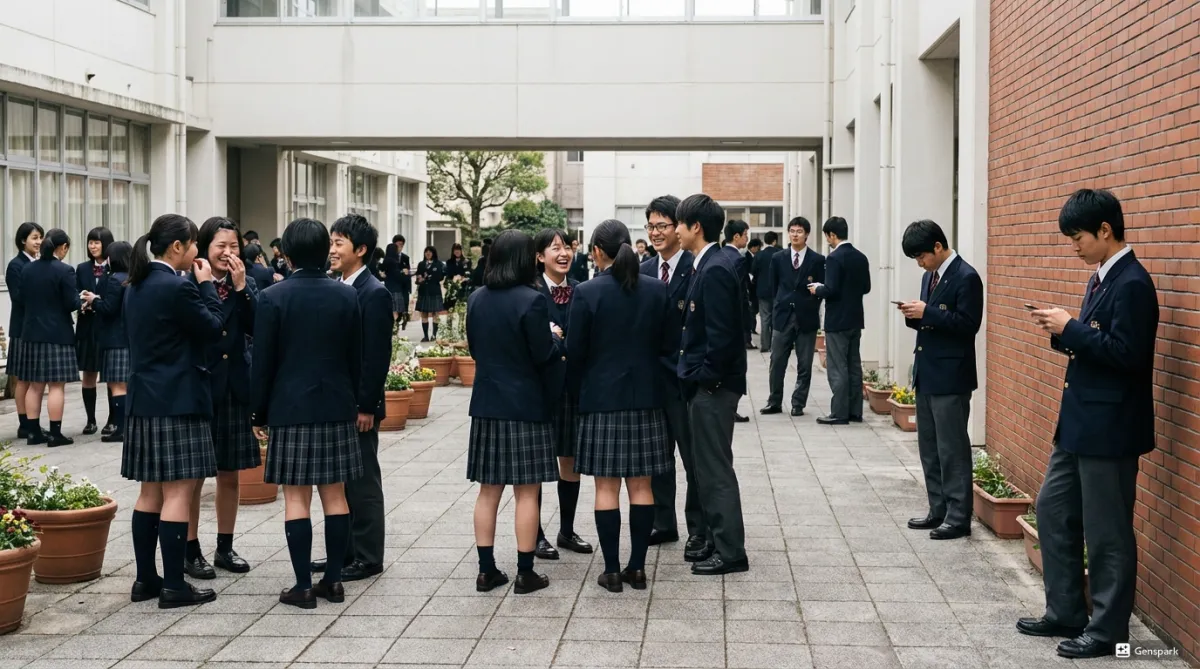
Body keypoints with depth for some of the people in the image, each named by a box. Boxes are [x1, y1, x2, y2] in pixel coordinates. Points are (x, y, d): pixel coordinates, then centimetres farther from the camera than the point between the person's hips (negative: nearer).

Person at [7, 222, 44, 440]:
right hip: (24, 328, -6)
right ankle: (24, 425, 7)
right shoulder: (16, 266, -9)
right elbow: (19, 298, -15)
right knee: (23, 379, 2)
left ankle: (35, 423, 15)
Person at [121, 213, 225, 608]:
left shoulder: (136, 287, 11)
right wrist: (206, 285, -1)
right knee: (178, 492, -4)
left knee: (152, 490, 14)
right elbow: (213, 329, -9)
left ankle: (145, 579, 18)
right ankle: (174, 586, -2)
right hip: (176, 401, -9)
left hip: (144, 399, 9)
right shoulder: (177, 287, -17)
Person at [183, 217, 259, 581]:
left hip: (235, 388, 5)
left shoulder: (247, 285, 6)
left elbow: (258, 329, -9)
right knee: (193, 475, 4)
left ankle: (225, 548, 24)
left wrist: (241, 287, -13)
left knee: (229, 474, 13)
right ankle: (191, 551, 14)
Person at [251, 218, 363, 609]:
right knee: (334, 495, 9)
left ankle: (304, 585, 1)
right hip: (337, 408, 3)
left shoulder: (273, 297, -9)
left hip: (290, 409, -3)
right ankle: (333, 580, 13)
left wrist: (259, 414, 3)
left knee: (296, 498, 1)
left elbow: (262, 362, -6)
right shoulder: (346, 296, 1)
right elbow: (356, 358, 6)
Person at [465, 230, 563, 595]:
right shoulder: (532, 301, -15)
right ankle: (525, 573, 5)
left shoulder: (476, 299, 4)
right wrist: (556, 338, 5)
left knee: (489, 491, 10)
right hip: (526, 404, -5)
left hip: (487, 404, 5)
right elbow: (544, 355, -14)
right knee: (527, 492, 2)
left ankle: (487, 570, 13)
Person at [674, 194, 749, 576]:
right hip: (706, 384, 10)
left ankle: (731, 552, 3)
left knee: (715, 469, -3)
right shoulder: (709, 265, 12)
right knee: (709, 466, 15)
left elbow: (720, 333, -23)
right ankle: (720, 541, 24)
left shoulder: (715, 269, -18)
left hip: (713, 385, -10)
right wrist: (695, 373, 14)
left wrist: (706, 377, -15)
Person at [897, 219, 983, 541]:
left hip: (950, 377, -9)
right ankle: (939, 511, 21)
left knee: (952, 449, -5)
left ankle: (959, 517, 0)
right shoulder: (929, 276, 14)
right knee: (929, 449, 13)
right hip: (926, 375, 9)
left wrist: (927, 313, -22)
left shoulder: (966, 277, -13)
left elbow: (968, 324, -19)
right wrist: (915, 316, -1)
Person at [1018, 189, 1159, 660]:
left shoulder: (1132, 283, -18)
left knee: (1105, 531, 0)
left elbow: (1125, 354, -24)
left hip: (1108, 427, -10)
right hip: (1079, 422, 10)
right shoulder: (1101, 278, 12)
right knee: (1052, 510, 16)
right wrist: (1063, 331, 0)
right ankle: (1065, 614, 26)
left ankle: (1108, 629, 12)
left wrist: (1070, 328, -18)